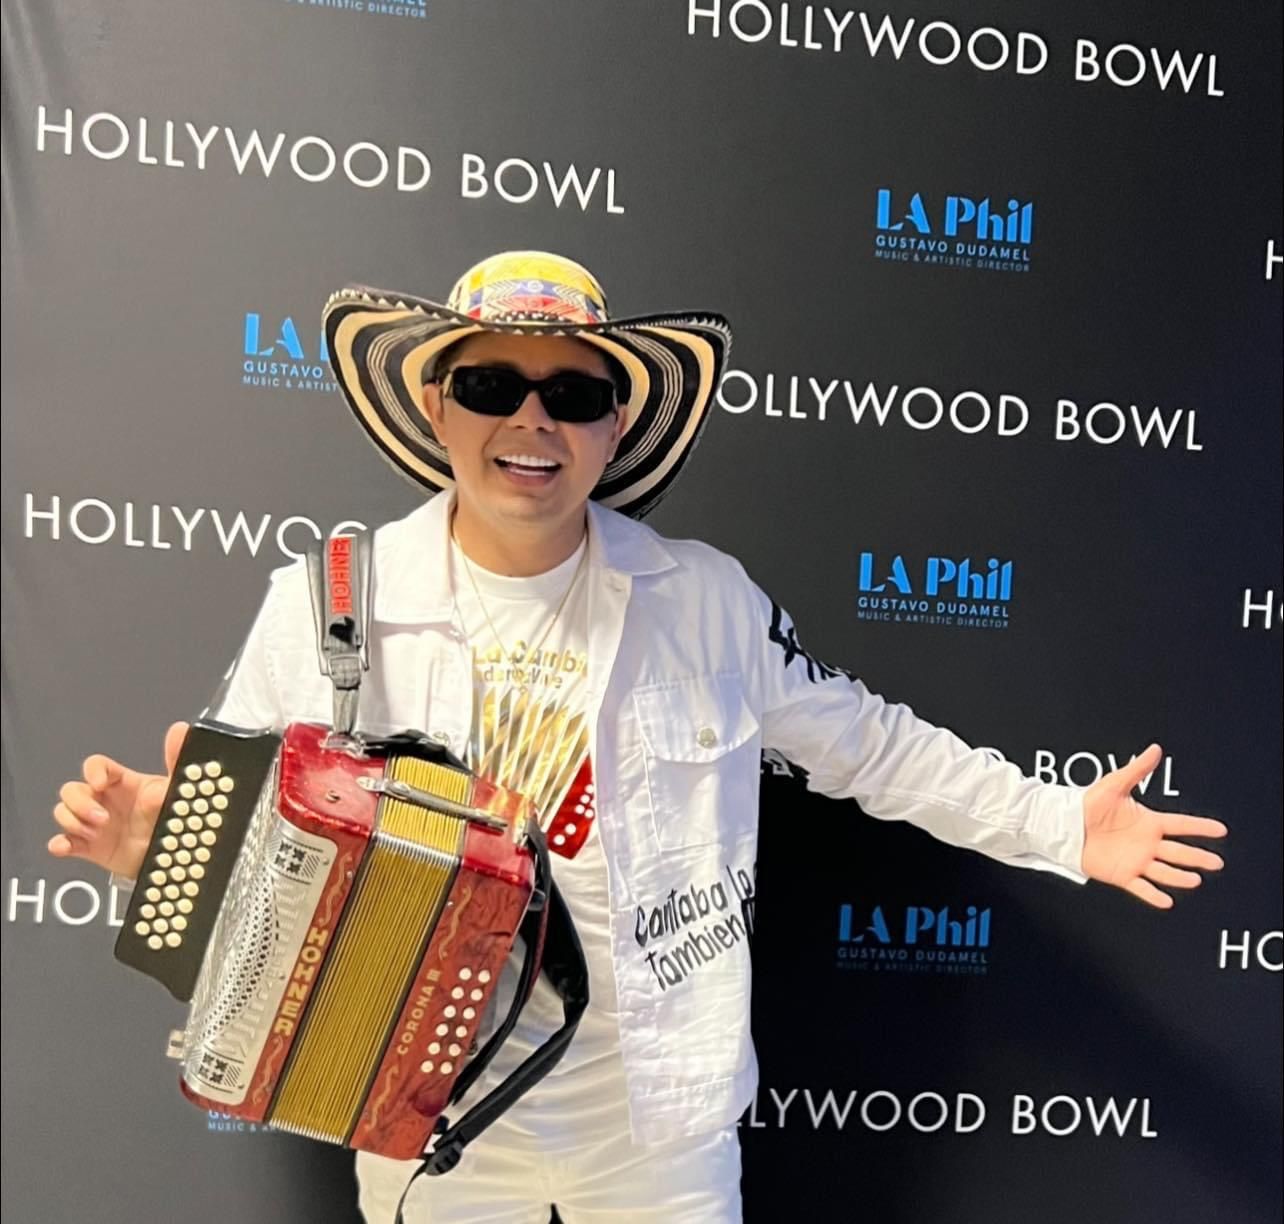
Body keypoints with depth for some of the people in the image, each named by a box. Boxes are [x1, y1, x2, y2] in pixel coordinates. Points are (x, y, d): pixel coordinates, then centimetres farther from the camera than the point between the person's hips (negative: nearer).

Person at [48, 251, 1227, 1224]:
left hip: (659, 1112, 1)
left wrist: (1059, 825, -1)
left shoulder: (704, 598, -10)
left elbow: (867, 742, 0)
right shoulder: (326, 605, -12)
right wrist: (153, 838, -25)